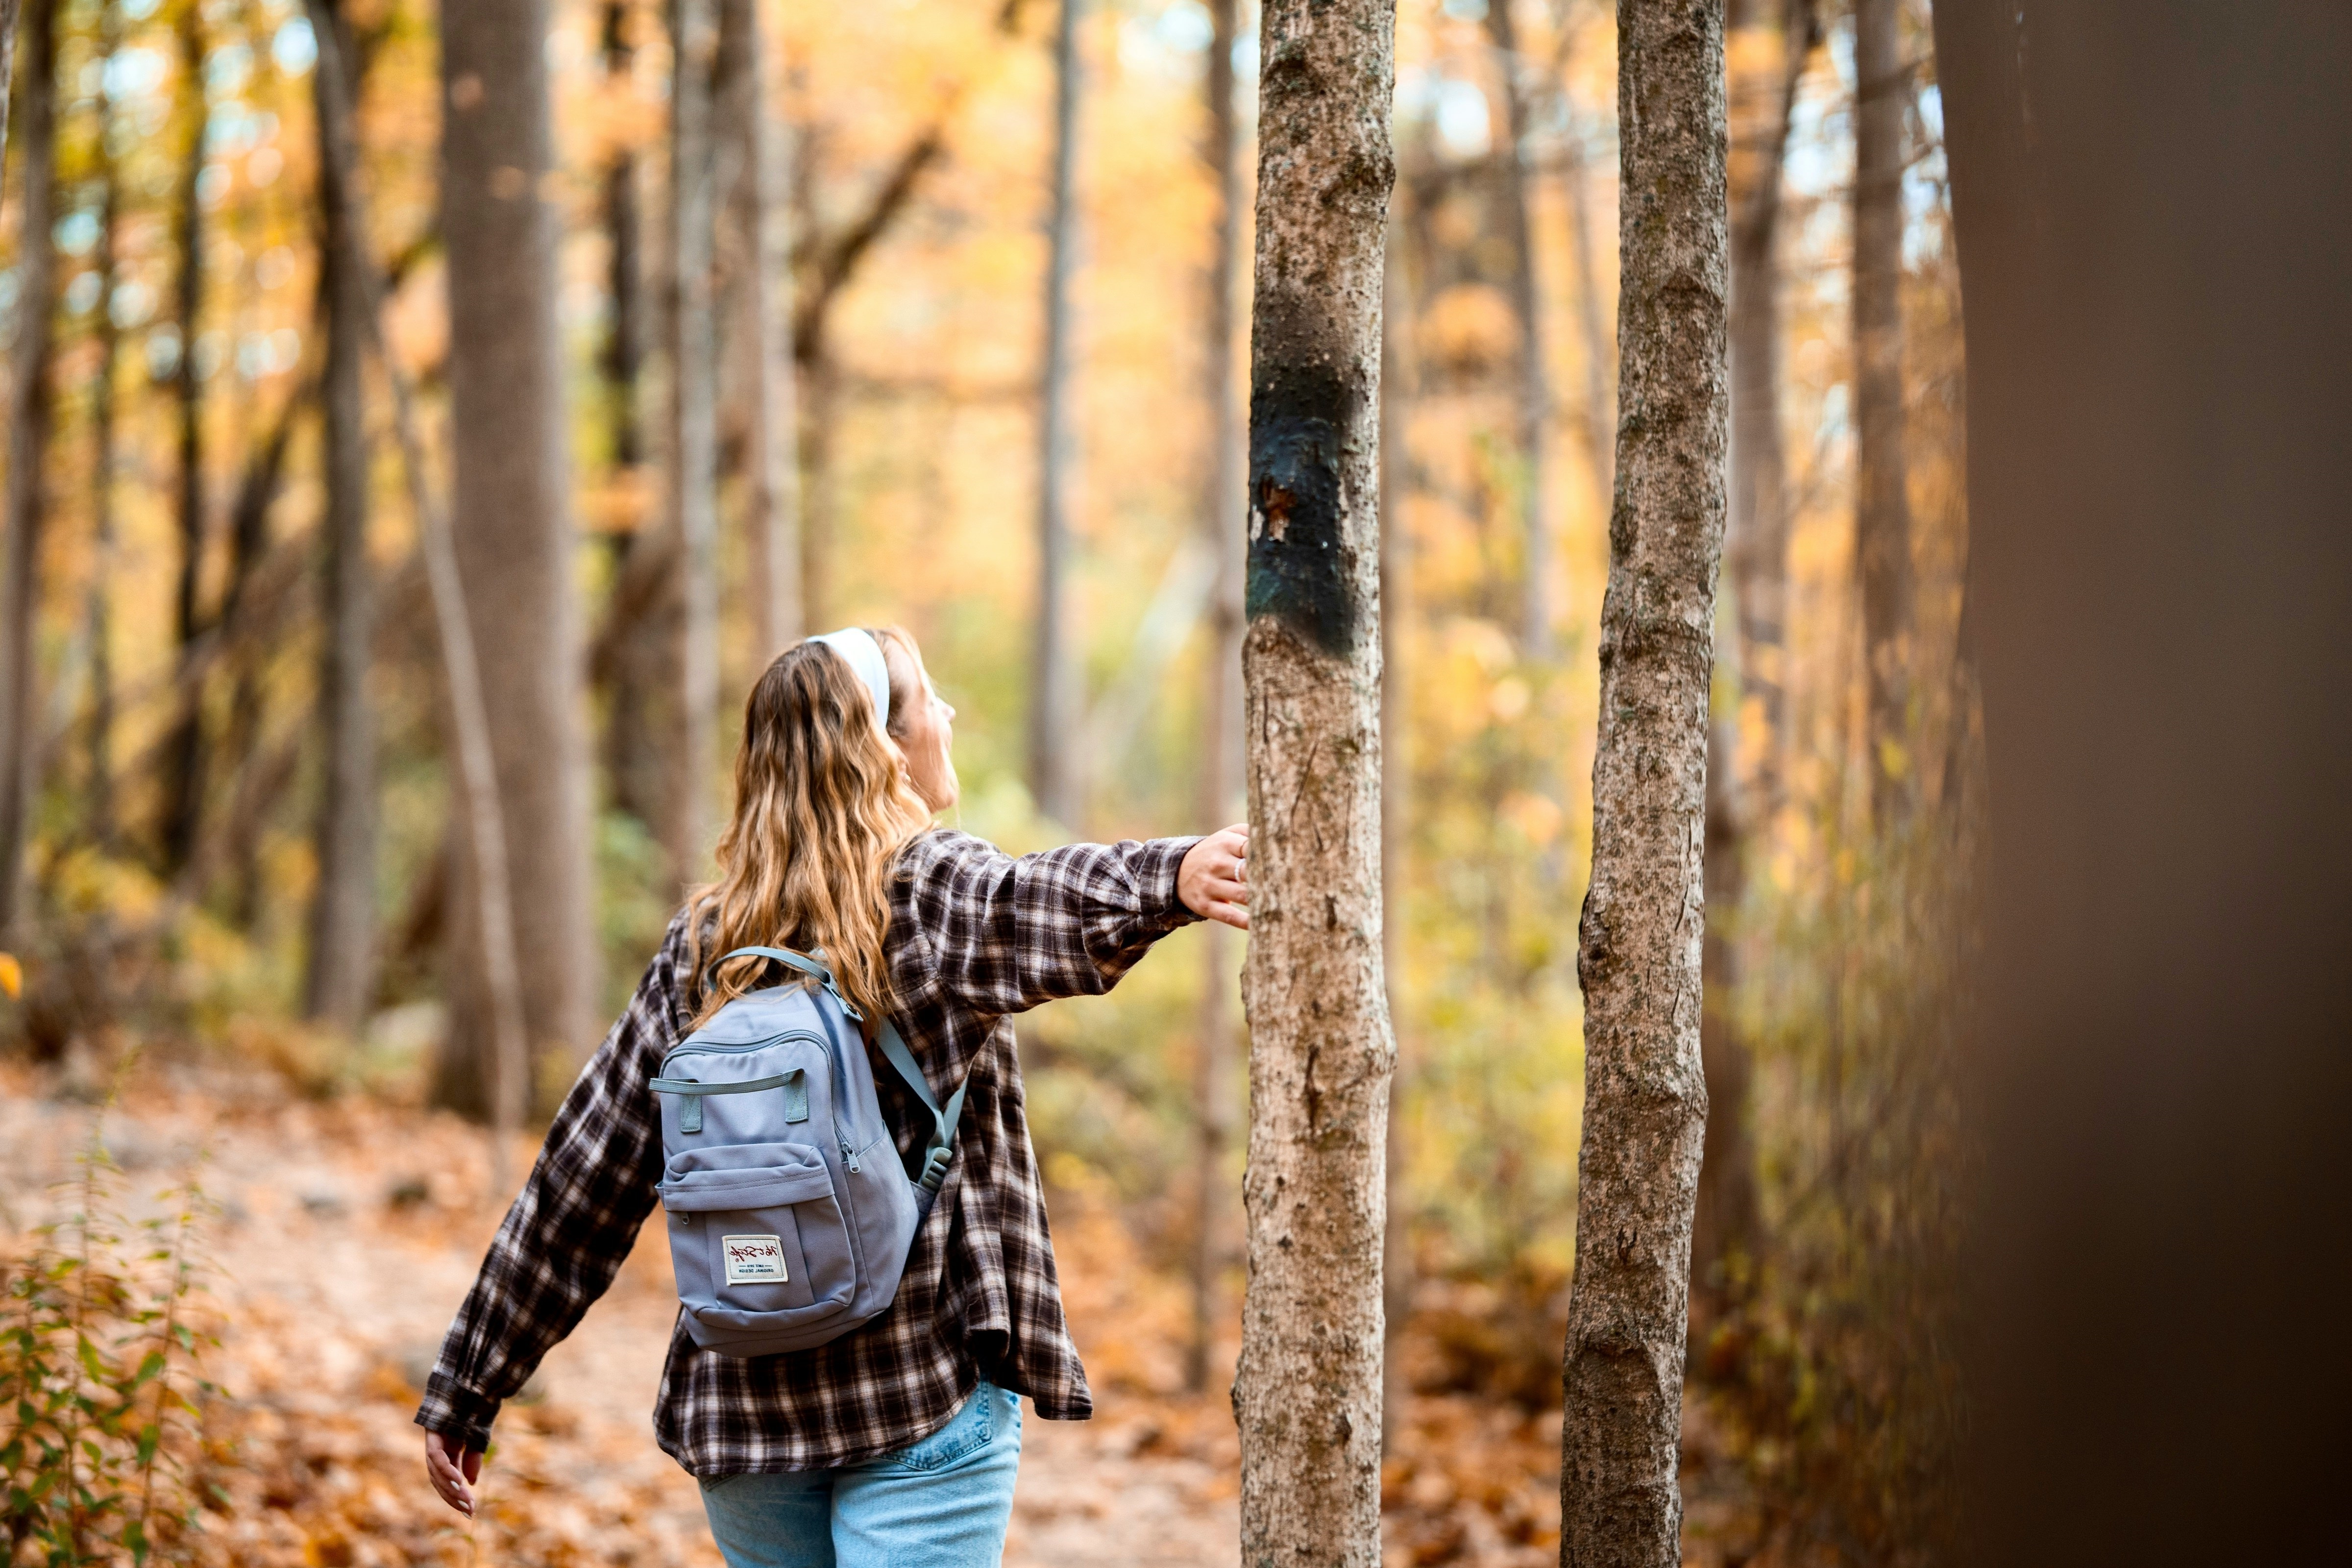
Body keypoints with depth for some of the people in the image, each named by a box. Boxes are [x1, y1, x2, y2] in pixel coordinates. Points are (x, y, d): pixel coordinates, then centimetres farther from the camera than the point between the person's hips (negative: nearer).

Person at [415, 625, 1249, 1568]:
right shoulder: (930, 895, -7)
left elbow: (582, 1180, 8)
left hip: (739, 1407, 5)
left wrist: (466, 1388, 14)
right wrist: (1172, 877, -52)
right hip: (925, 1389, -5)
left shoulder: (703, 945, 7)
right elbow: (1042, 906, -32)